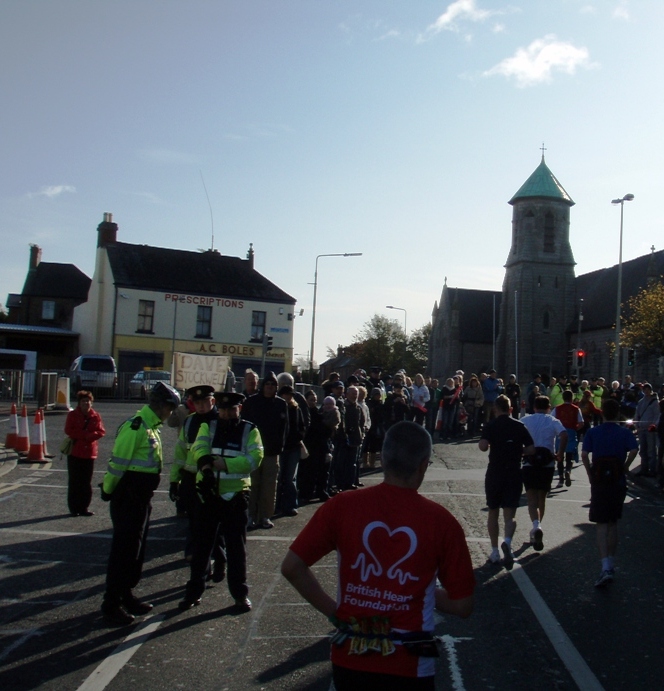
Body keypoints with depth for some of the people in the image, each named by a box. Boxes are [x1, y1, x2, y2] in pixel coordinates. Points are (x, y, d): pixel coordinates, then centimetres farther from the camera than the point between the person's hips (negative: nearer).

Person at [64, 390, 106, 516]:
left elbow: (101, 431, -1)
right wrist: (86, 434, -16)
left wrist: (89, 436, -19)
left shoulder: (95, 416, 5)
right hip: (75, 452, -2)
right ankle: (74, 508, 9)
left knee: (87, 482, 7)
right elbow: (68, 430, -11)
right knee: (74, 482, 2)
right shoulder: (72, 415, -1)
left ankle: (84, 508, 15)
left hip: (89, 453, 2)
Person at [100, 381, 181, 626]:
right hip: (128, 497, -10)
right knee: (123, 549, -2)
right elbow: (118, 463, -18)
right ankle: (111, 604, 8)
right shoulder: (135, 426, -19)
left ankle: (126, 596, 29)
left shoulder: (152, 427, 13)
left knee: (136, 550, 17)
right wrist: (109, 491, -9)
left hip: (142, 496, 10)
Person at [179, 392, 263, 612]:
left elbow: (254, 458, -14)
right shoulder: (208, 427, 5)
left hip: (236, 496, -1)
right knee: (202, 545, 11)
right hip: (207, 495, 2)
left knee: (236, 547, 6)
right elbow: (199, 448, -15)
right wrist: (206, 465, -36)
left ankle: (240, 593, 19)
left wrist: (225, 464, -25)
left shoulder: (250, 430, 1)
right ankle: (194, 591, 25)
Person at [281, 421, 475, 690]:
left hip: (349, 660, 2)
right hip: (408, 667, -2)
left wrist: (334, 611, 0)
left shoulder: (342, 506, -11)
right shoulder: (441, 521, -13)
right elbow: (463, 606, -8)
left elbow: (291, 567, -9)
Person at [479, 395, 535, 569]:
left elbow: (482, 446, -19)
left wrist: (491, 446, 3)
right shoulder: (519, 426, 2)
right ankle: (507, 542, -28)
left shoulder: (491, 426, -4)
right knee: (510, 514, 0)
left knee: (493, 513, 14)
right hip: (514, 474, 1)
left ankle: (495, 551, 17)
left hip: (494, 474, 0)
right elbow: (531, 449, -2)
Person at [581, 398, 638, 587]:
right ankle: (611, 565, 25)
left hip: (599, 481, -1)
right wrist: (625, 467, -4)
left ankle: (606, 568, -15)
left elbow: (584, 454, -11)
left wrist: (590, 473, 0)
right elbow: (633, 451, -18)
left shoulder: (593, 432, 0)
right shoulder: (625, 433, 0)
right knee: (613, 523, 16)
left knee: (602, 525, -1)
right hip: (618, 481, 2)